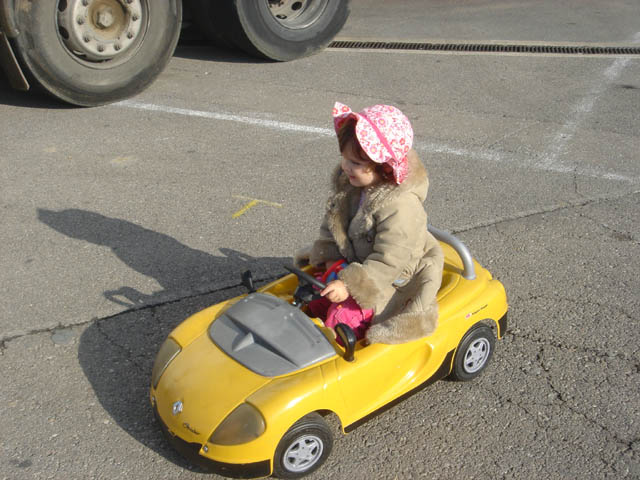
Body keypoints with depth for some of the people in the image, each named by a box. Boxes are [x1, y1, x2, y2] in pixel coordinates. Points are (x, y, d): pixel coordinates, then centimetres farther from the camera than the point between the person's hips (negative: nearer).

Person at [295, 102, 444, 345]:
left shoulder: (401, 208, -34)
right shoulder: (347, 181, -9)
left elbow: (388, 262, -32)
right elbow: (333, 220, 2)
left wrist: (350, 285, -34)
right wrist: (330, 256, -11)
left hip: (397, 276, -8)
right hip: (356, 258, 8)